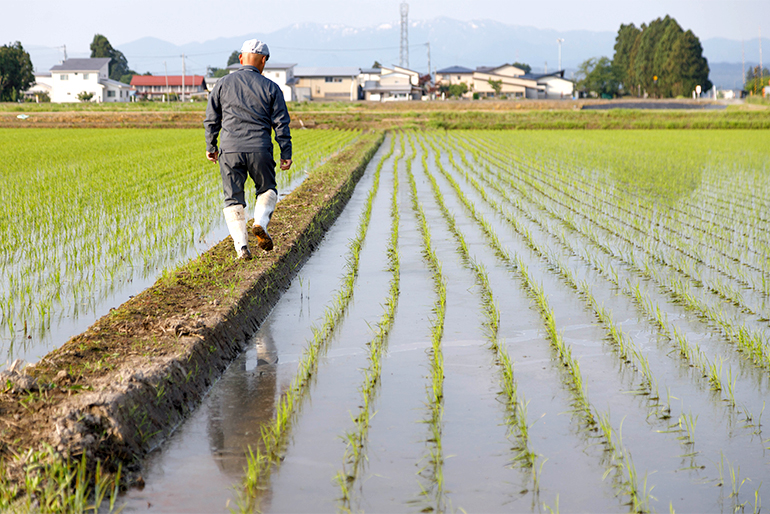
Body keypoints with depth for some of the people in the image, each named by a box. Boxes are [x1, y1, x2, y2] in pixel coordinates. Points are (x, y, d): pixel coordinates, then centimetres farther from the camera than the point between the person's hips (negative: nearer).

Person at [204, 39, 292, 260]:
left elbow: (211, 120, 9)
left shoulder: (223, 84, 6)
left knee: (233, 200, 8)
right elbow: (281, 123, 2)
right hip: (260, 151, -1)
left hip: (230, 151, 1)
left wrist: (210, 146, 20)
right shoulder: (270, 87, 3)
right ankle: (260, 223, -6)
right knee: (267, 190, 20)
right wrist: (286, 154, 6)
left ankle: (241, 244, -4)